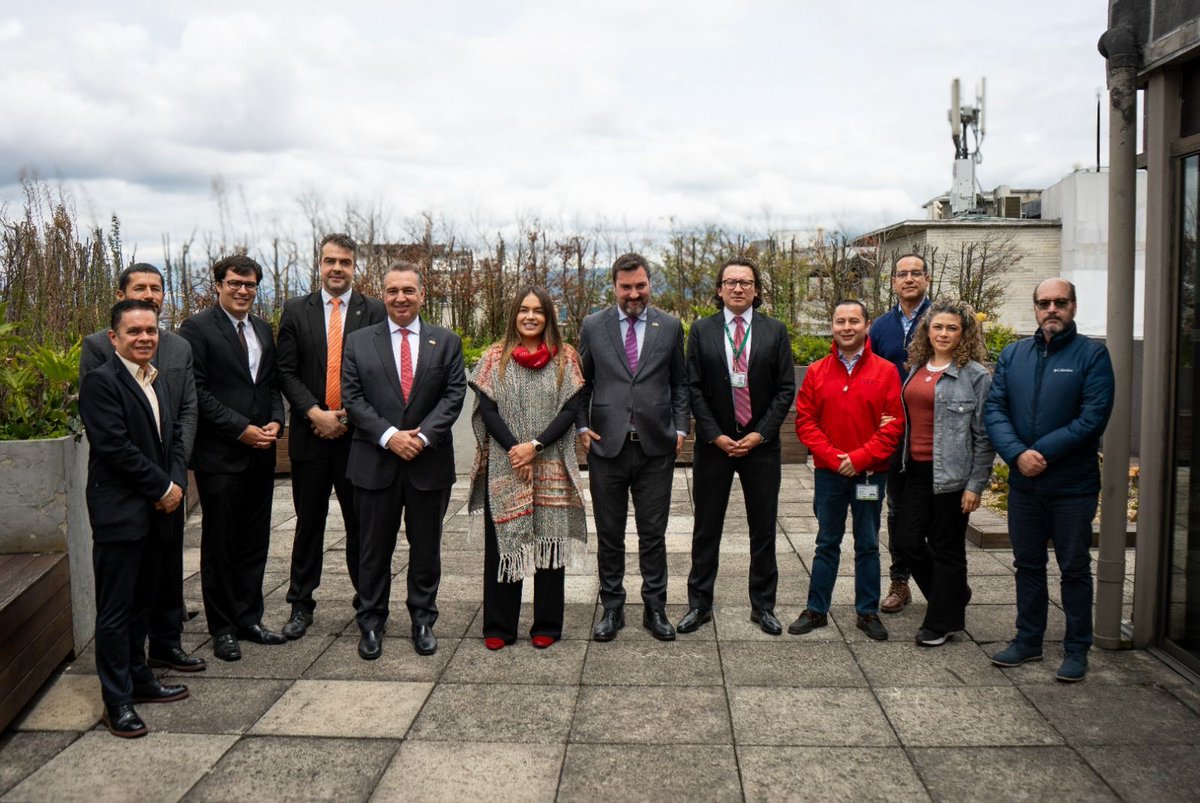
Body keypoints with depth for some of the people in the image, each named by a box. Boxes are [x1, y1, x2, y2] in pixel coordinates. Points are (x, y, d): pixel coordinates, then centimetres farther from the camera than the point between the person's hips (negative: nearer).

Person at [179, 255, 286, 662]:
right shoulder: (197, 327, -6)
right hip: (220, 455, -6)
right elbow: (197, 391, -11)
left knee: (255, 541, 11)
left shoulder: (263, 330, 14)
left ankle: (248, 619, 23)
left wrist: (276, 422, -1)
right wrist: (241, 429, -15)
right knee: (220, 544, 5)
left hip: (261, 453, 6)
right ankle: (223, 628, 16)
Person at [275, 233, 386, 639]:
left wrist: (349, 416, -11)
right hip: (310, 432, 1)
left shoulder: (374, 312, 2)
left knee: (361, 523, 7)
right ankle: (301, 605, 22)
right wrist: (315, 413, -12)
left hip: (358, 432, -1)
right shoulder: (296, 311, 6)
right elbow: (286, 372, 2)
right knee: (309, 522, 10)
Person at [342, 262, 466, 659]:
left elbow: (454, 395, -1)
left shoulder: (447, 342, 6)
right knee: (374, 549, 9)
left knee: (426, 548, 10)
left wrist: (423, 434, -14)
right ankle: (371, 624, 22)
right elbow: (352, 398, -2)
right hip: (375, 462, 0)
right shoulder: (358, 342, 5)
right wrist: (389, 435, -14)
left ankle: (423, 622, 25)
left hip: (429, 462, 1)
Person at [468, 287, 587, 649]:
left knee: (549, 541, 4)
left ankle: (547, 625, 16)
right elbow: (487, 408, -1)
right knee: (502, 542, 4)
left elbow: (571, 408, -2)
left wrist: (535, 445, -13)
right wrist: (513, 448, -12)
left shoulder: (565, 357, 5)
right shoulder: (495, 357, 6)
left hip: (552, 467, 0)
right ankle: (498, 626, 15)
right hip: (502, 466, 0)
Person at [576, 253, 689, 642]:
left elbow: (680, 383, 11)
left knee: (654, 533, 8)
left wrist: (680, 428, 3)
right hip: (606, 445, 0)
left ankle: (655, 608, 22)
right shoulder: (593, 326, 4)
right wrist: (581, 426, 0)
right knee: (609, 534, 9)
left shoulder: (670, 326, 5)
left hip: (655, 448, 0)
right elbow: (581, 382, 10)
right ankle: (612, 608, 22)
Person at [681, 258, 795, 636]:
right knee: (706, 529, 8)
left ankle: (763, 605, 22)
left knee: (763, 529, 9)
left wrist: (760, 434, -9)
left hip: (760, 445, 1)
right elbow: (693, 388, -1)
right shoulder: (701, 330, 2)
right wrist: (715, 435, -9)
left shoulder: (775, 331, 2)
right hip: (714, 444, 0)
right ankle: (699, 603, 19)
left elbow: (786, 389, 0)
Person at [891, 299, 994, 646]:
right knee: (906, 542, 7)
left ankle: (942, 622, 21)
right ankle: (954, 593, 32)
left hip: (951, 475, -6)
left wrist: (976, 485, -11)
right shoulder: (916, 369, 11)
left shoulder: (976, 376, -7)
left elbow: (984, 435, -8)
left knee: (947, 549, 6)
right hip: (917, 471, 6)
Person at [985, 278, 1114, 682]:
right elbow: (994, 409, -2)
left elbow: (1094, 417, -15)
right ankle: (1028, 640, 28)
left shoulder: (1092, 354, -6)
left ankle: (1077, 649, 20)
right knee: (1027, 564, 14)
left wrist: (1042, 452, -18)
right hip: (1023, 483, 4)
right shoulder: (1013, 354, 7)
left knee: (1075, 568, 7)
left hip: (1073, 485, -4)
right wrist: (1017, 453, -17)